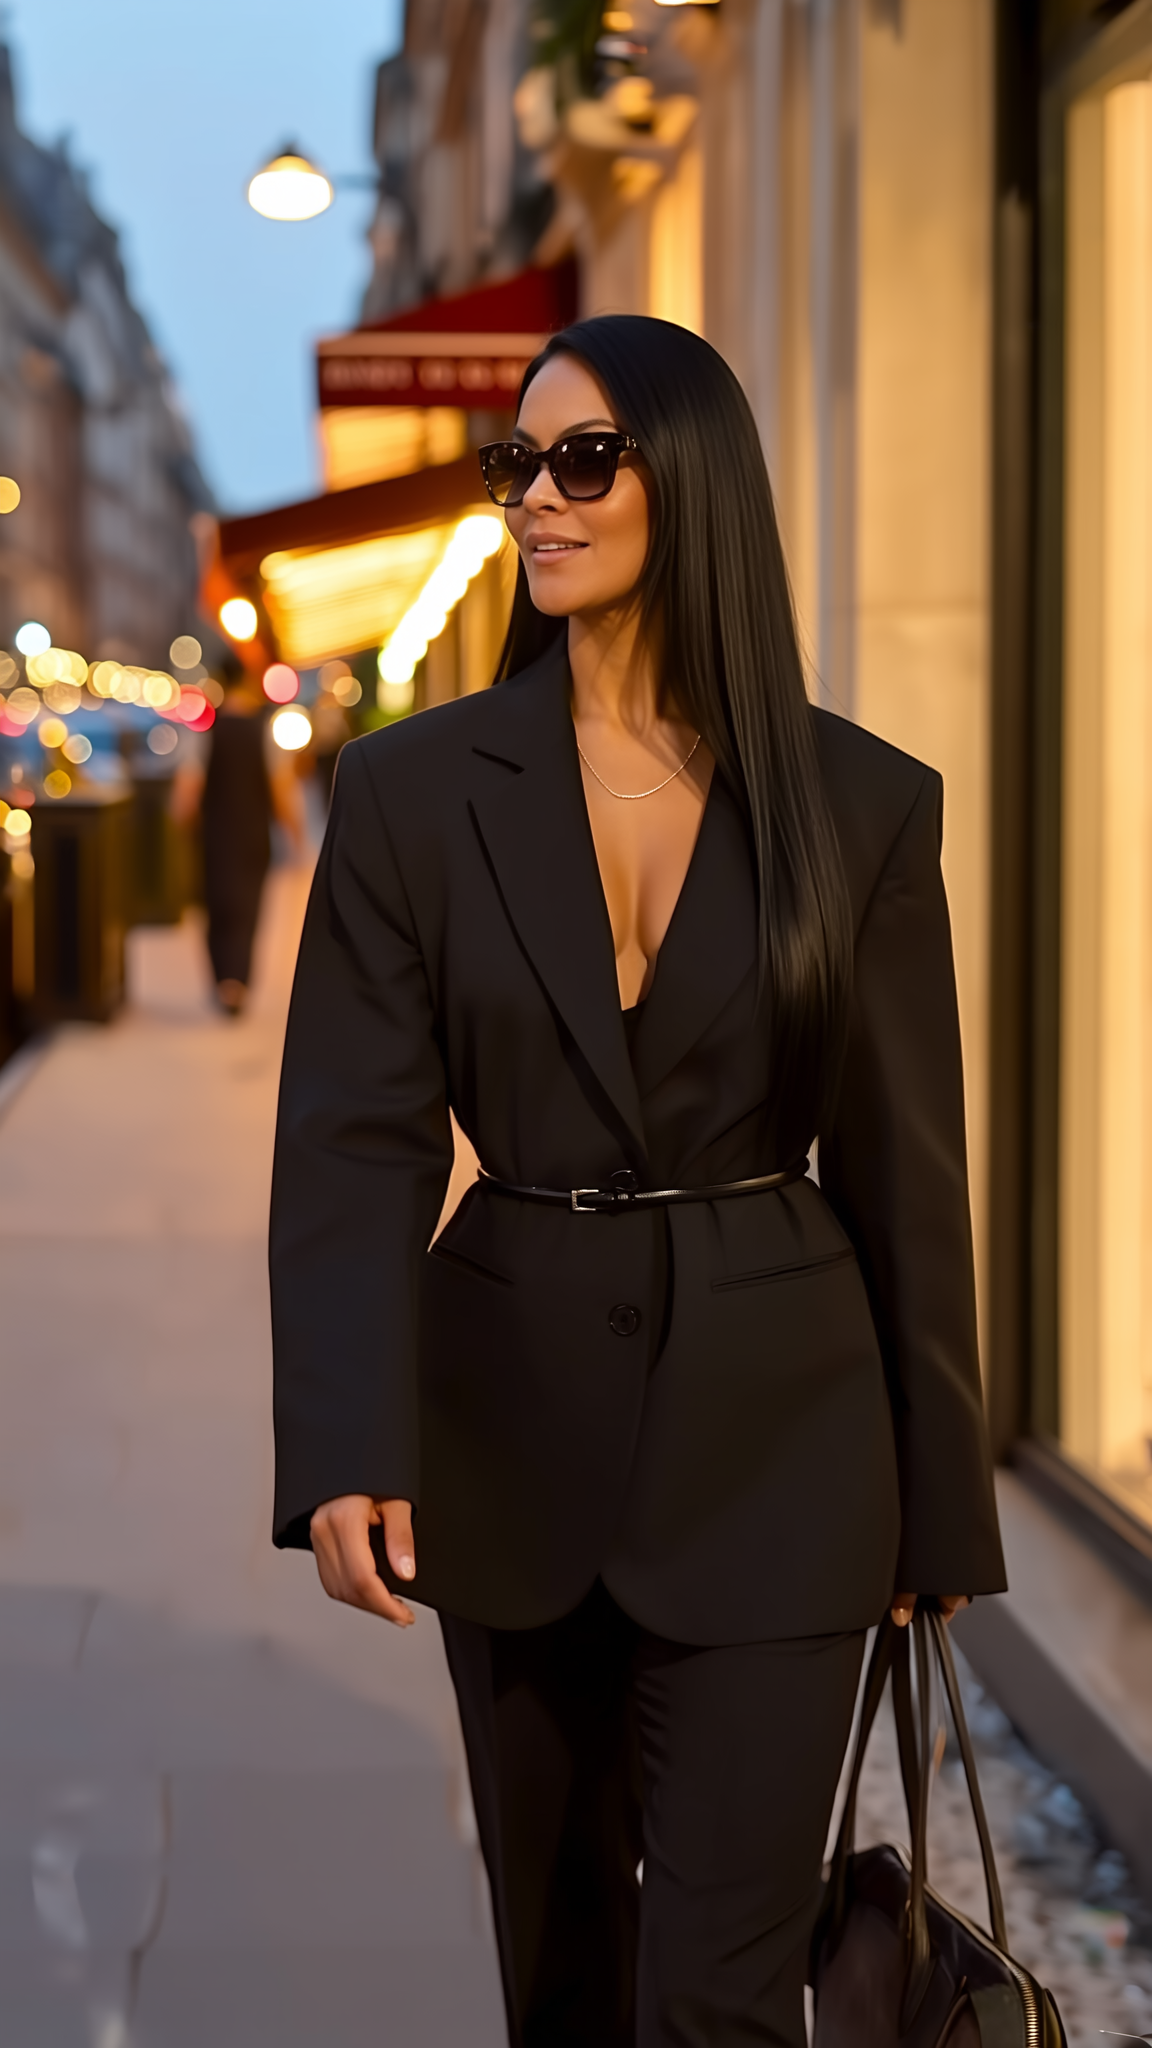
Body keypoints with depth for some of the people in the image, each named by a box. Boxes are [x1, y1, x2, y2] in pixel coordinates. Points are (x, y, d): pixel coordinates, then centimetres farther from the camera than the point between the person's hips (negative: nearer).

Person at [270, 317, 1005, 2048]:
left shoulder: (860, 801, -4)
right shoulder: (417, 788, -3)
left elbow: (904, 1164, 0)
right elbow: (354, 1139, -8)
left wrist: (935, 1501, 5)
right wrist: (347, 1452, -21)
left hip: (772, 1433, -2)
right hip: (516, 1425, 2)